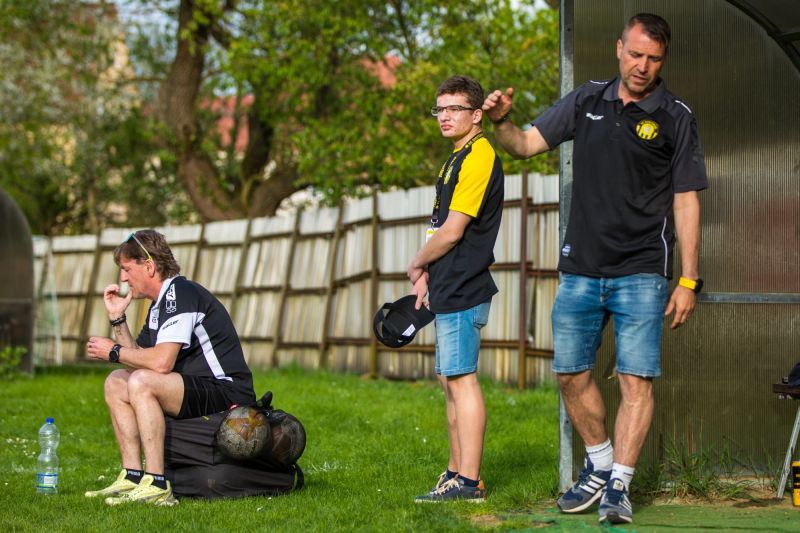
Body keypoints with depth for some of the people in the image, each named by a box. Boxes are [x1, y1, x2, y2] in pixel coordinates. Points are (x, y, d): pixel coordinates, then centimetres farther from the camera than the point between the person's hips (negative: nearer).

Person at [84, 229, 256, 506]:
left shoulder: (181, 294, -15)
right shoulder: (159, 304, 17)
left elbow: (161, 362, -26)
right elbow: (138, 357, 19)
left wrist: (114, 351, -11)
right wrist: (117, 317, 12)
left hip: (228, 395, -11)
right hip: (197, 392, 11)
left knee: (142, 382, -28)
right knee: (116, 382, 9)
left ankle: (157, 486, -28)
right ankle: (133, 476, 2)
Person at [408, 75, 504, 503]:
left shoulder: (479, 157, -14)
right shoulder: (458, 158, 18)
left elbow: (452, 231, -17)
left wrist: (416, 265, -2)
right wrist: (427, 275, 14)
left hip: (464, 290, -11)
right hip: (451, 290, 11)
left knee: (461, 378, -11)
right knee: (450, 380, 14)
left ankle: (469, 482, -12)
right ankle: (457, 471, 20)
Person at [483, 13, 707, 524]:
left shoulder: (675, 117, -2)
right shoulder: (588, 100, 9)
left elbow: (686, 201, -2)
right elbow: (527, 143, 11)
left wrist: (688, 280, -7)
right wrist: (501, 121, -13)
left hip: (640, 273, -4)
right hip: (579, 267, 4)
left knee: (636, 380, -9)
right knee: (572, 375, 9)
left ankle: (619, 486, -5)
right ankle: (600, 466, 27)